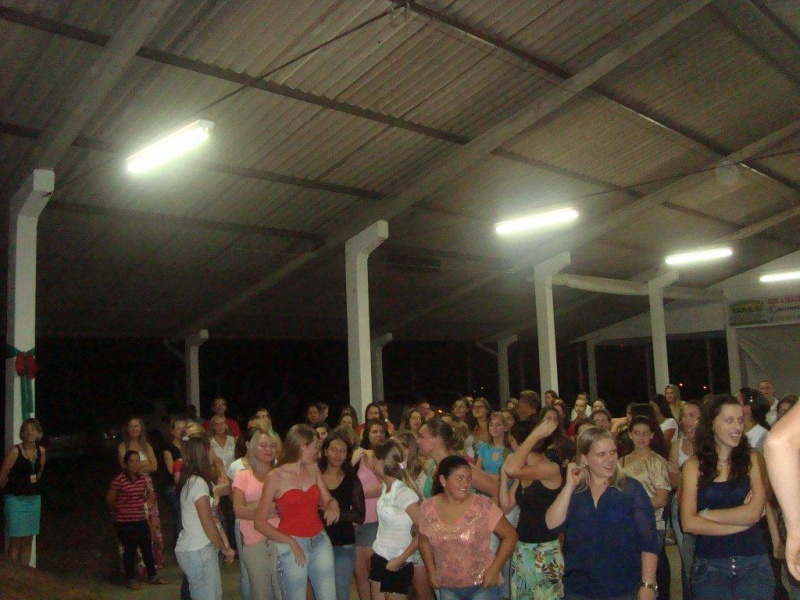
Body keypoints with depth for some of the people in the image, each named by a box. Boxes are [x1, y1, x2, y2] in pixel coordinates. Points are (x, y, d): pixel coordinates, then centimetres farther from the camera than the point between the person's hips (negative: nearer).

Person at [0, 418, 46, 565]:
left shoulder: (41, 451, 1)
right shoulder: (15, 451, -15)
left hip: (34, 499, 5)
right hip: (15, 499, -5)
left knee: (28, 540, 11)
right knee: (15, 540, -3)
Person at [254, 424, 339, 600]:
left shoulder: (313, 469, 6)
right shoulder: (276, 476, -8)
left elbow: (327, 500, 13)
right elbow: (260, 522, -8)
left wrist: (333, 504, -10)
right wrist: (291, 542, -15)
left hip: (321, 542, 4)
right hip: (293, 545, -4)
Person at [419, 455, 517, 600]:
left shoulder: (483, 506, -17)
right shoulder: (427, 508, -8)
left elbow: (510, 536, -10)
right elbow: (424, 540, 9)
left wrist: (494, 570, -14)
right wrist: (431, 571, 2)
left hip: (482, 585, -3)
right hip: (447, 587, 3)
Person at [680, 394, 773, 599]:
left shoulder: (751, 458, 0)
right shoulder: (694, 465, -3)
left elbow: (754, 512, -10)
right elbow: (689, 523, -10)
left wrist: (707, 515, -9)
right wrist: (741, 521, -10)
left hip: (754, 562, 1)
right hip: (710, 565, -1)